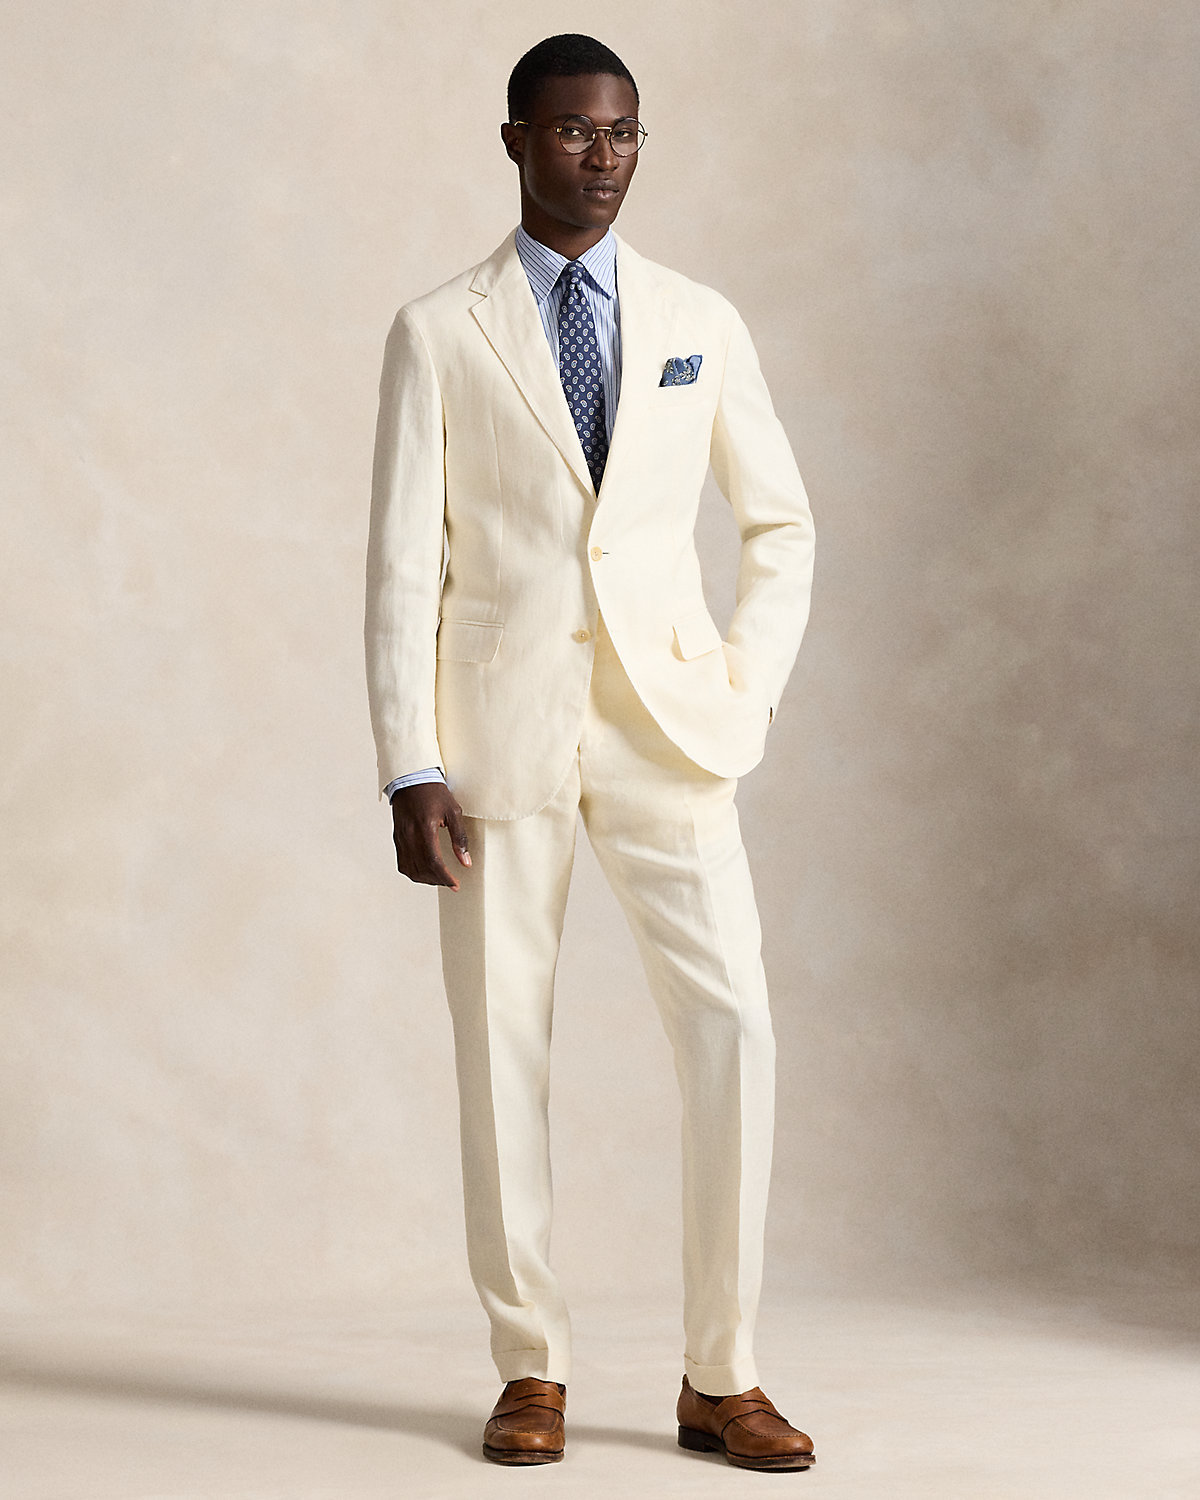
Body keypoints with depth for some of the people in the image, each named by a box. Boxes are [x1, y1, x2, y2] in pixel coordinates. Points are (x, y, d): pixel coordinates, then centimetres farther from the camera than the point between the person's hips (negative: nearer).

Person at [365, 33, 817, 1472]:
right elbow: (403, 564, -1)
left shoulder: (699, 324, 9)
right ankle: (531, 1371, 15)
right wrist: (409, 771, -8)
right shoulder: (437, 334, 3)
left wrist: (746, 695, 3)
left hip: (662, 724, 2)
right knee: (501, 1044, 1)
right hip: (500, 729, -1)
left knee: (732, 1027, -7)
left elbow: (782, 525, 16)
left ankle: (719, 1378, 4)